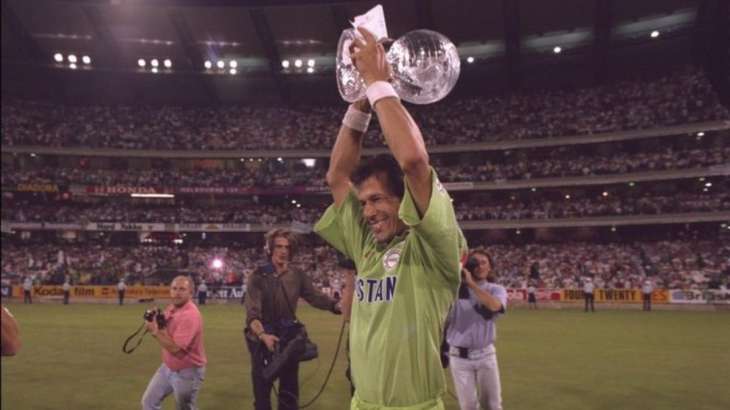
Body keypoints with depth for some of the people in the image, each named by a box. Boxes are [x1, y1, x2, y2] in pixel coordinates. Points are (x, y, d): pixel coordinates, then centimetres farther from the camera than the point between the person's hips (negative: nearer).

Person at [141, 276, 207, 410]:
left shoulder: (190, 315, -28)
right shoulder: (171, 308, 1)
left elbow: (175, 348, -32)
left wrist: (156, 332, -21)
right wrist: (155, 321, -12)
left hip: (187, 372, -9)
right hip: (167, 367, 9)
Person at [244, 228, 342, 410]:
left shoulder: (298, 276, -1)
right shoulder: (258, 277, -12)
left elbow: (316, 296, -8)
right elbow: (252, 313, -21)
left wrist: (337, 306, -28)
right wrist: (263, 335, -39)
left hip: (289, 337, 3)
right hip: (262, 339, -3)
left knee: (289, 391, 12)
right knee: (262, 390, 9)